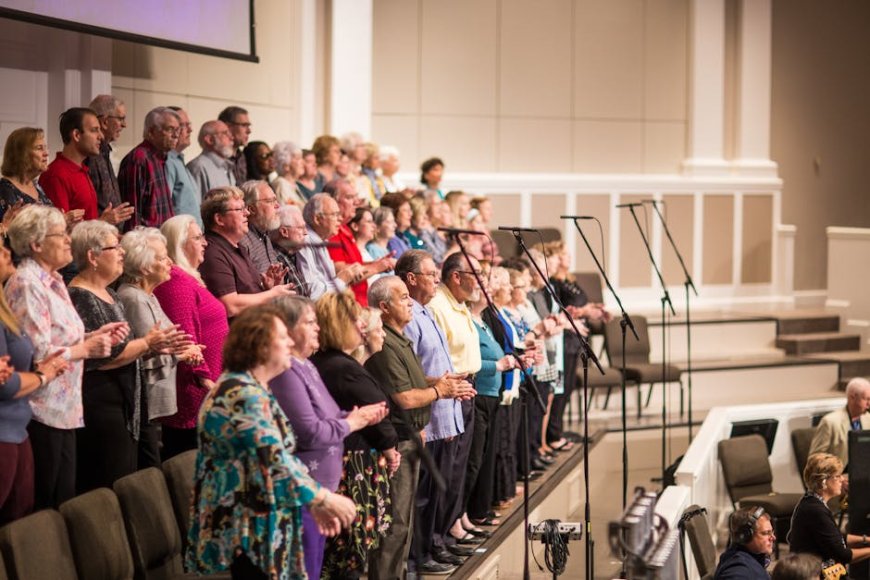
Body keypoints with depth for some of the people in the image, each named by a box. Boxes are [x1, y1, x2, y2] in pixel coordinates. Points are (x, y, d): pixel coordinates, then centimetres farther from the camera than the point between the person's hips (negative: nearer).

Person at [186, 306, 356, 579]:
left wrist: (315, 502, 10)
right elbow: (277, 465, -23)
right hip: (248, 527, -10)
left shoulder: (251, 390, 13)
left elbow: (280, 456, 17)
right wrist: (327, 500, -14)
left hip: (254, 522, 10)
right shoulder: (245, 396, -19)